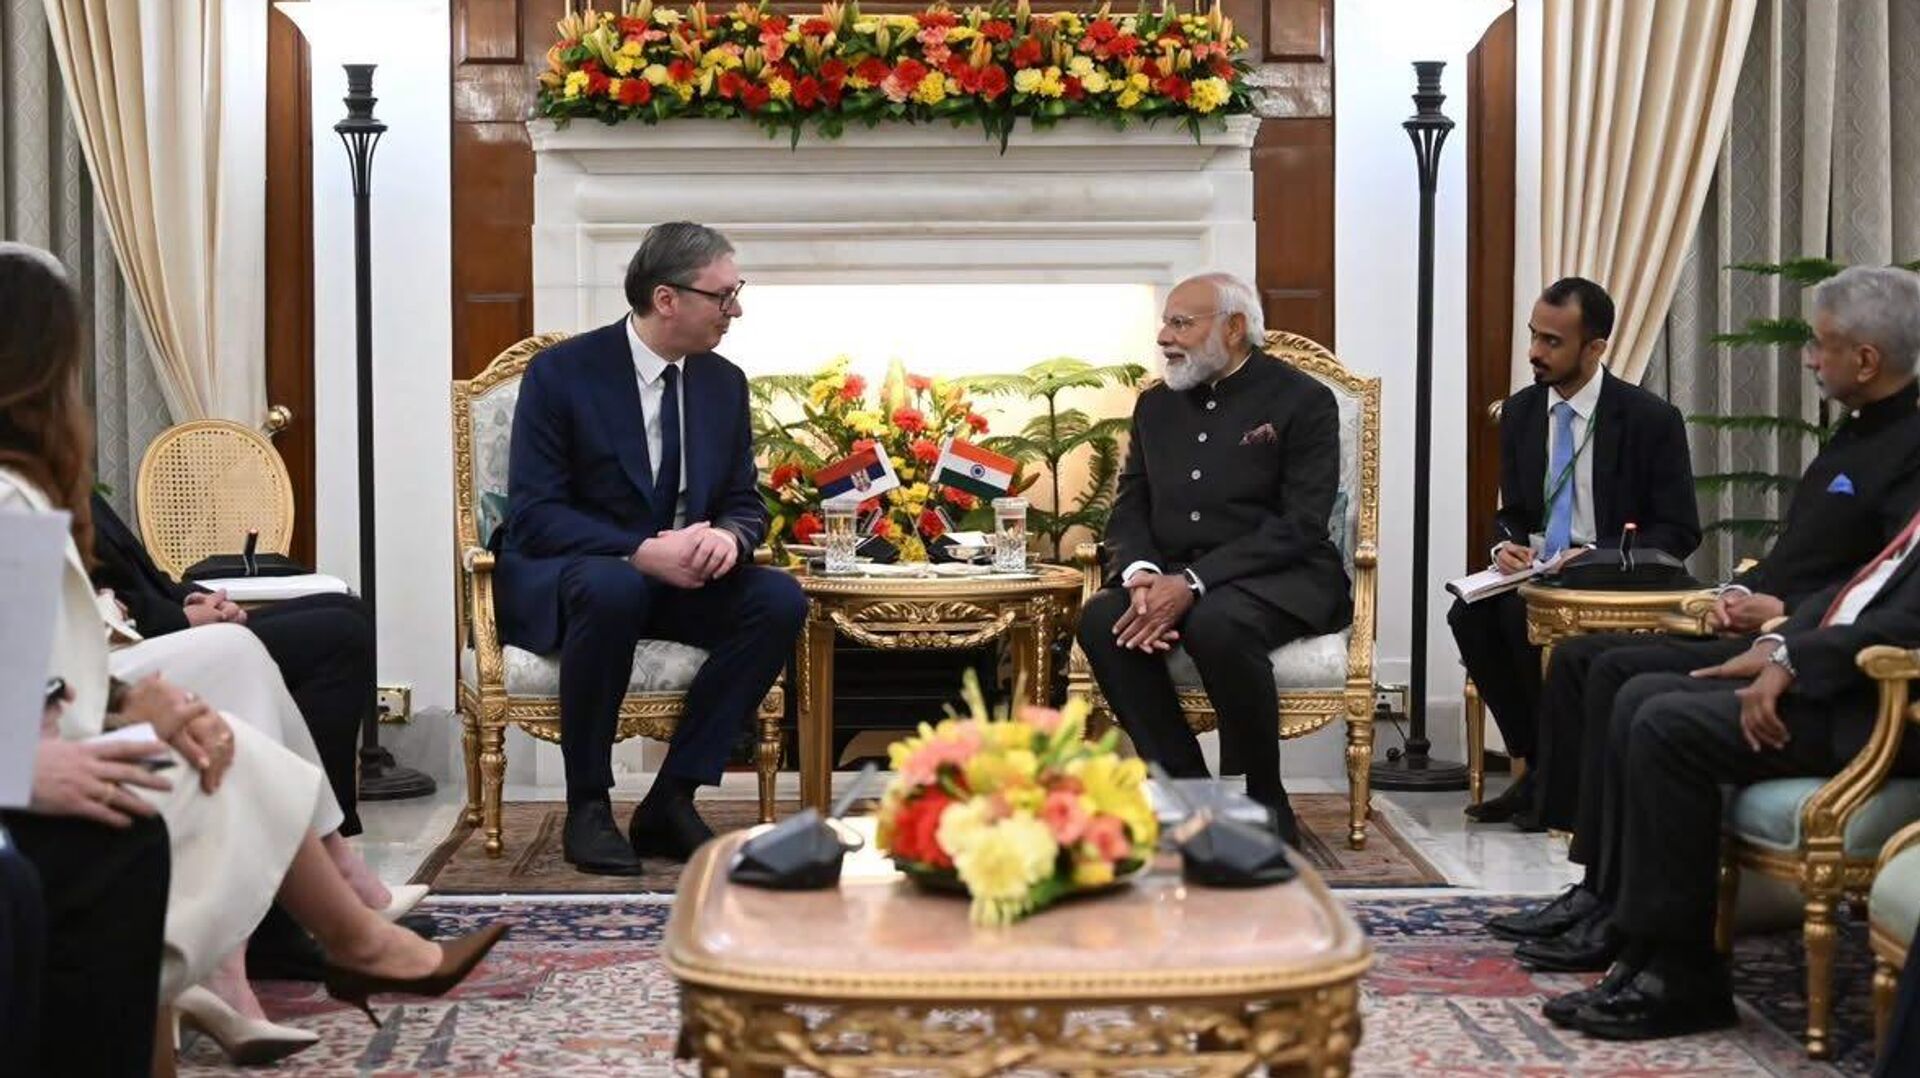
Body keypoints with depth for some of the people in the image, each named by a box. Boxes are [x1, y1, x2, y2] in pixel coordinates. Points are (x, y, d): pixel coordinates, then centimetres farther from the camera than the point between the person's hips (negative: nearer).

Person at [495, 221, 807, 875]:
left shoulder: (724, 382, 6)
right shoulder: (561, 373, -11)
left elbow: (745, 502, 9)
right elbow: (533, 515, -17)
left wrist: (728, 536, -17)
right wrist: (642, 551, -30)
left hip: (676, 576, 6)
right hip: (557, 576, -5)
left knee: (781, 600, -21)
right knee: (613, 589, -39)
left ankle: (671, 800, -16)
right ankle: (587, 807, -22)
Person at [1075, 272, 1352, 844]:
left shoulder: (1302, 400, -3)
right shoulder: (1156, 404, 16)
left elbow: (1299, 524, -13)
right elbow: (1130, 508, 12)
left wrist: (1192, 583, -23)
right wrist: (1142, 574, -13)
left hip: (1279, 578, -5)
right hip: (1173, 577, 5)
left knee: (1216, 625, -37)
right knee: (1102, 620, -25)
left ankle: (1263, 806, -17)